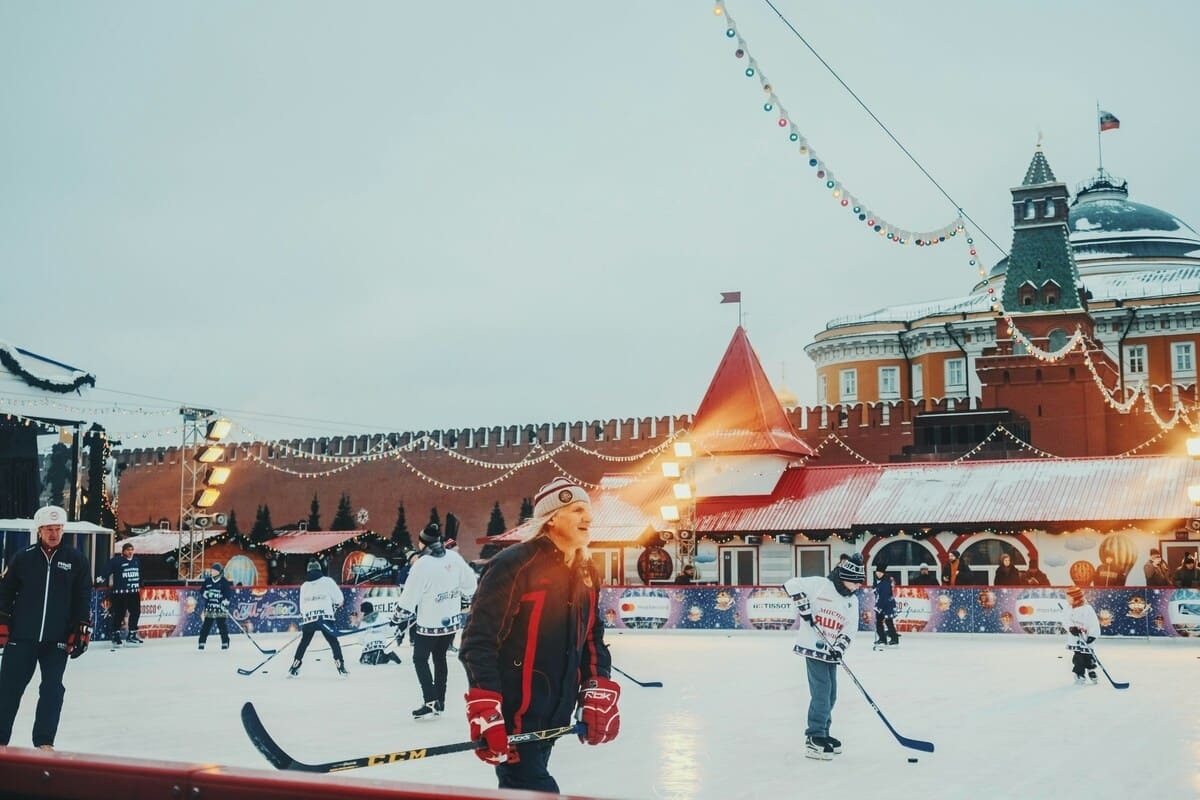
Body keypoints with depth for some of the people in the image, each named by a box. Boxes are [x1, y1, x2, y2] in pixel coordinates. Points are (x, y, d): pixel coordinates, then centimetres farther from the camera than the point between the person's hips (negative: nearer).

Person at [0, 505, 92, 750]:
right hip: (21, 637, 0)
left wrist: (82, 631, 2)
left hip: (58, 639, 1)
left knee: (52, 689, 3)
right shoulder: (23, 558, 1)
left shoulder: (75, 560, 2)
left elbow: (83, 599, 5)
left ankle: (44, 741, 11)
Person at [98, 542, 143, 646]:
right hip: (120, 593, -7)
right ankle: (116, 636, 3)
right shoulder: (116, 561, -8)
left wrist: (139, 586, 29)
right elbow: (107, 571, -16)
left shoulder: (136, 561, 13)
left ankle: (132, 635, 21)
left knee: (135, 613, 9)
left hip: (134, 592, 7)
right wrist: (101, 579, -30)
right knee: (119, 614, -6)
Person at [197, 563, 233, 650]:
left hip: (220, 607, -3)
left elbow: (229, 593, -5)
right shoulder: (207, 581, 9)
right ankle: (202, 642, 9)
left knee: (222, 625, -2)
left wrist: (227, 600, -20)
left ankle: (225, 642, 7)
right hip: (209, 607, 3)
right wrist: (204, 593, -7)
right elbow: (201, 591, 15)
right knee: (206, 625, 3)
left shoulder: (224, 581, -2)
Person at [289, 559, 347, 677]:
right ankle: (341, 668, -3)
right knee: (333, 642, 5)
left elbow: (302, 605, 19)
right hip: (325, 617, -3)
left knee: (303, 643, 18)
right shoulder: (328, 581, 3)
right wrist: (335, 605, 24)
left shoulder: (304, 586, 15)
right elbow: (339, 599, 3)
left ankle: (293, 669, 17)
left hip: (308, 618, 3)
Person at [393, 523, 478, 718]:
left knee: (420, 659, 8)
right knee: (440, 658, 19)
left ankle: (431, 703, -1)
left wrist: (398, 618, -2)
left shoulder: (422, 565, -20)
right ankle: (439, 702, 23)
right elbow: (469, 584, 9)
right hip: (452, 621, 6)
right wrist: (463, 602, 26)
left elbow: (409, 596, -15)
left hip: (429, 623, -6)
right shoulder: (455, 558, -3)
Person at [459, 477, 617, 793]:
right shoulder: (514, 564, -17)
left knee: (520, 786, 16)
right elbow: (478, 640, -19)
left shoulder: (586, 572, 8)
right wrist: (485, 712, -24)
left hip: (555, 714, 8)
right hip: (513, 714, -7)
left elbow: (592, 636, 18)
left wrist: (598, 693, 6)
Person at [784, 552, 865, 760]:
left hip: (830, 651, 8)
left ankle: (822, 733, 29)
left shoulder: (852, 601, 11)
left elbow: (850, 628, 5)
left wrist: (841, 646, -11)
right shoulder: (820, 585, -11)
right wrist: (803, 604, -21)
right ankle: (814, 739, -12)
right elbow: (792, 584, -14)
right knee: (822, 692, -13)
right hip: (813, 647, -8)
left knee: (831, 694, 14)